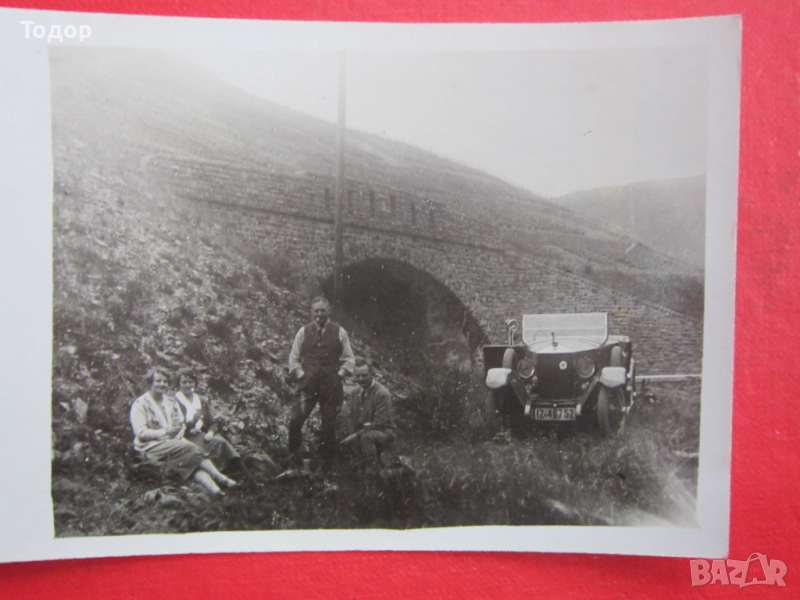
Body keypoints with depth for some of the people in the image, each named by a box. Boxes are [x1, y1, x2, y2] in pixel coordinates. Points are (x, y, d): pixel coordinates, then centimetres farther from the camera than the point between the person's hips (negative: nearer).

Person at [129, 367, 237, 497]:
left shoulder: (171, 401, 18)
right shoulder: (140, 404, -1)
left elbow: (181, 424, 16)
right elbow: (141, 433, -10)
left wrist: (178, 433, -8)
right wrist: (165, 432, -21)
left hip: (174, 441, 6)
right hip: (151, 446, -5)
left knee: (193, 463, -26)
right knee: (190, 448, -29)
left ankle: (215, 489, -44)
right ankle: (220, 478, -31)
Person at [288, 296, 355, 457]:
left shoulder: (339, 332, 8)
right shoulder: (303, 332, 10)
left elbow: (348, 358, 10)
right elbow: (294, 358, 13)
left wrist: (339, 375, -1)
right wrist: (301, 375, 1)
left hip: (331, 385, 0)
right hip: (308, 383, 0)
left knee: (329, 423, 3)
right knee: (296, 419, -11)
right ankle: (293, 455, 6)